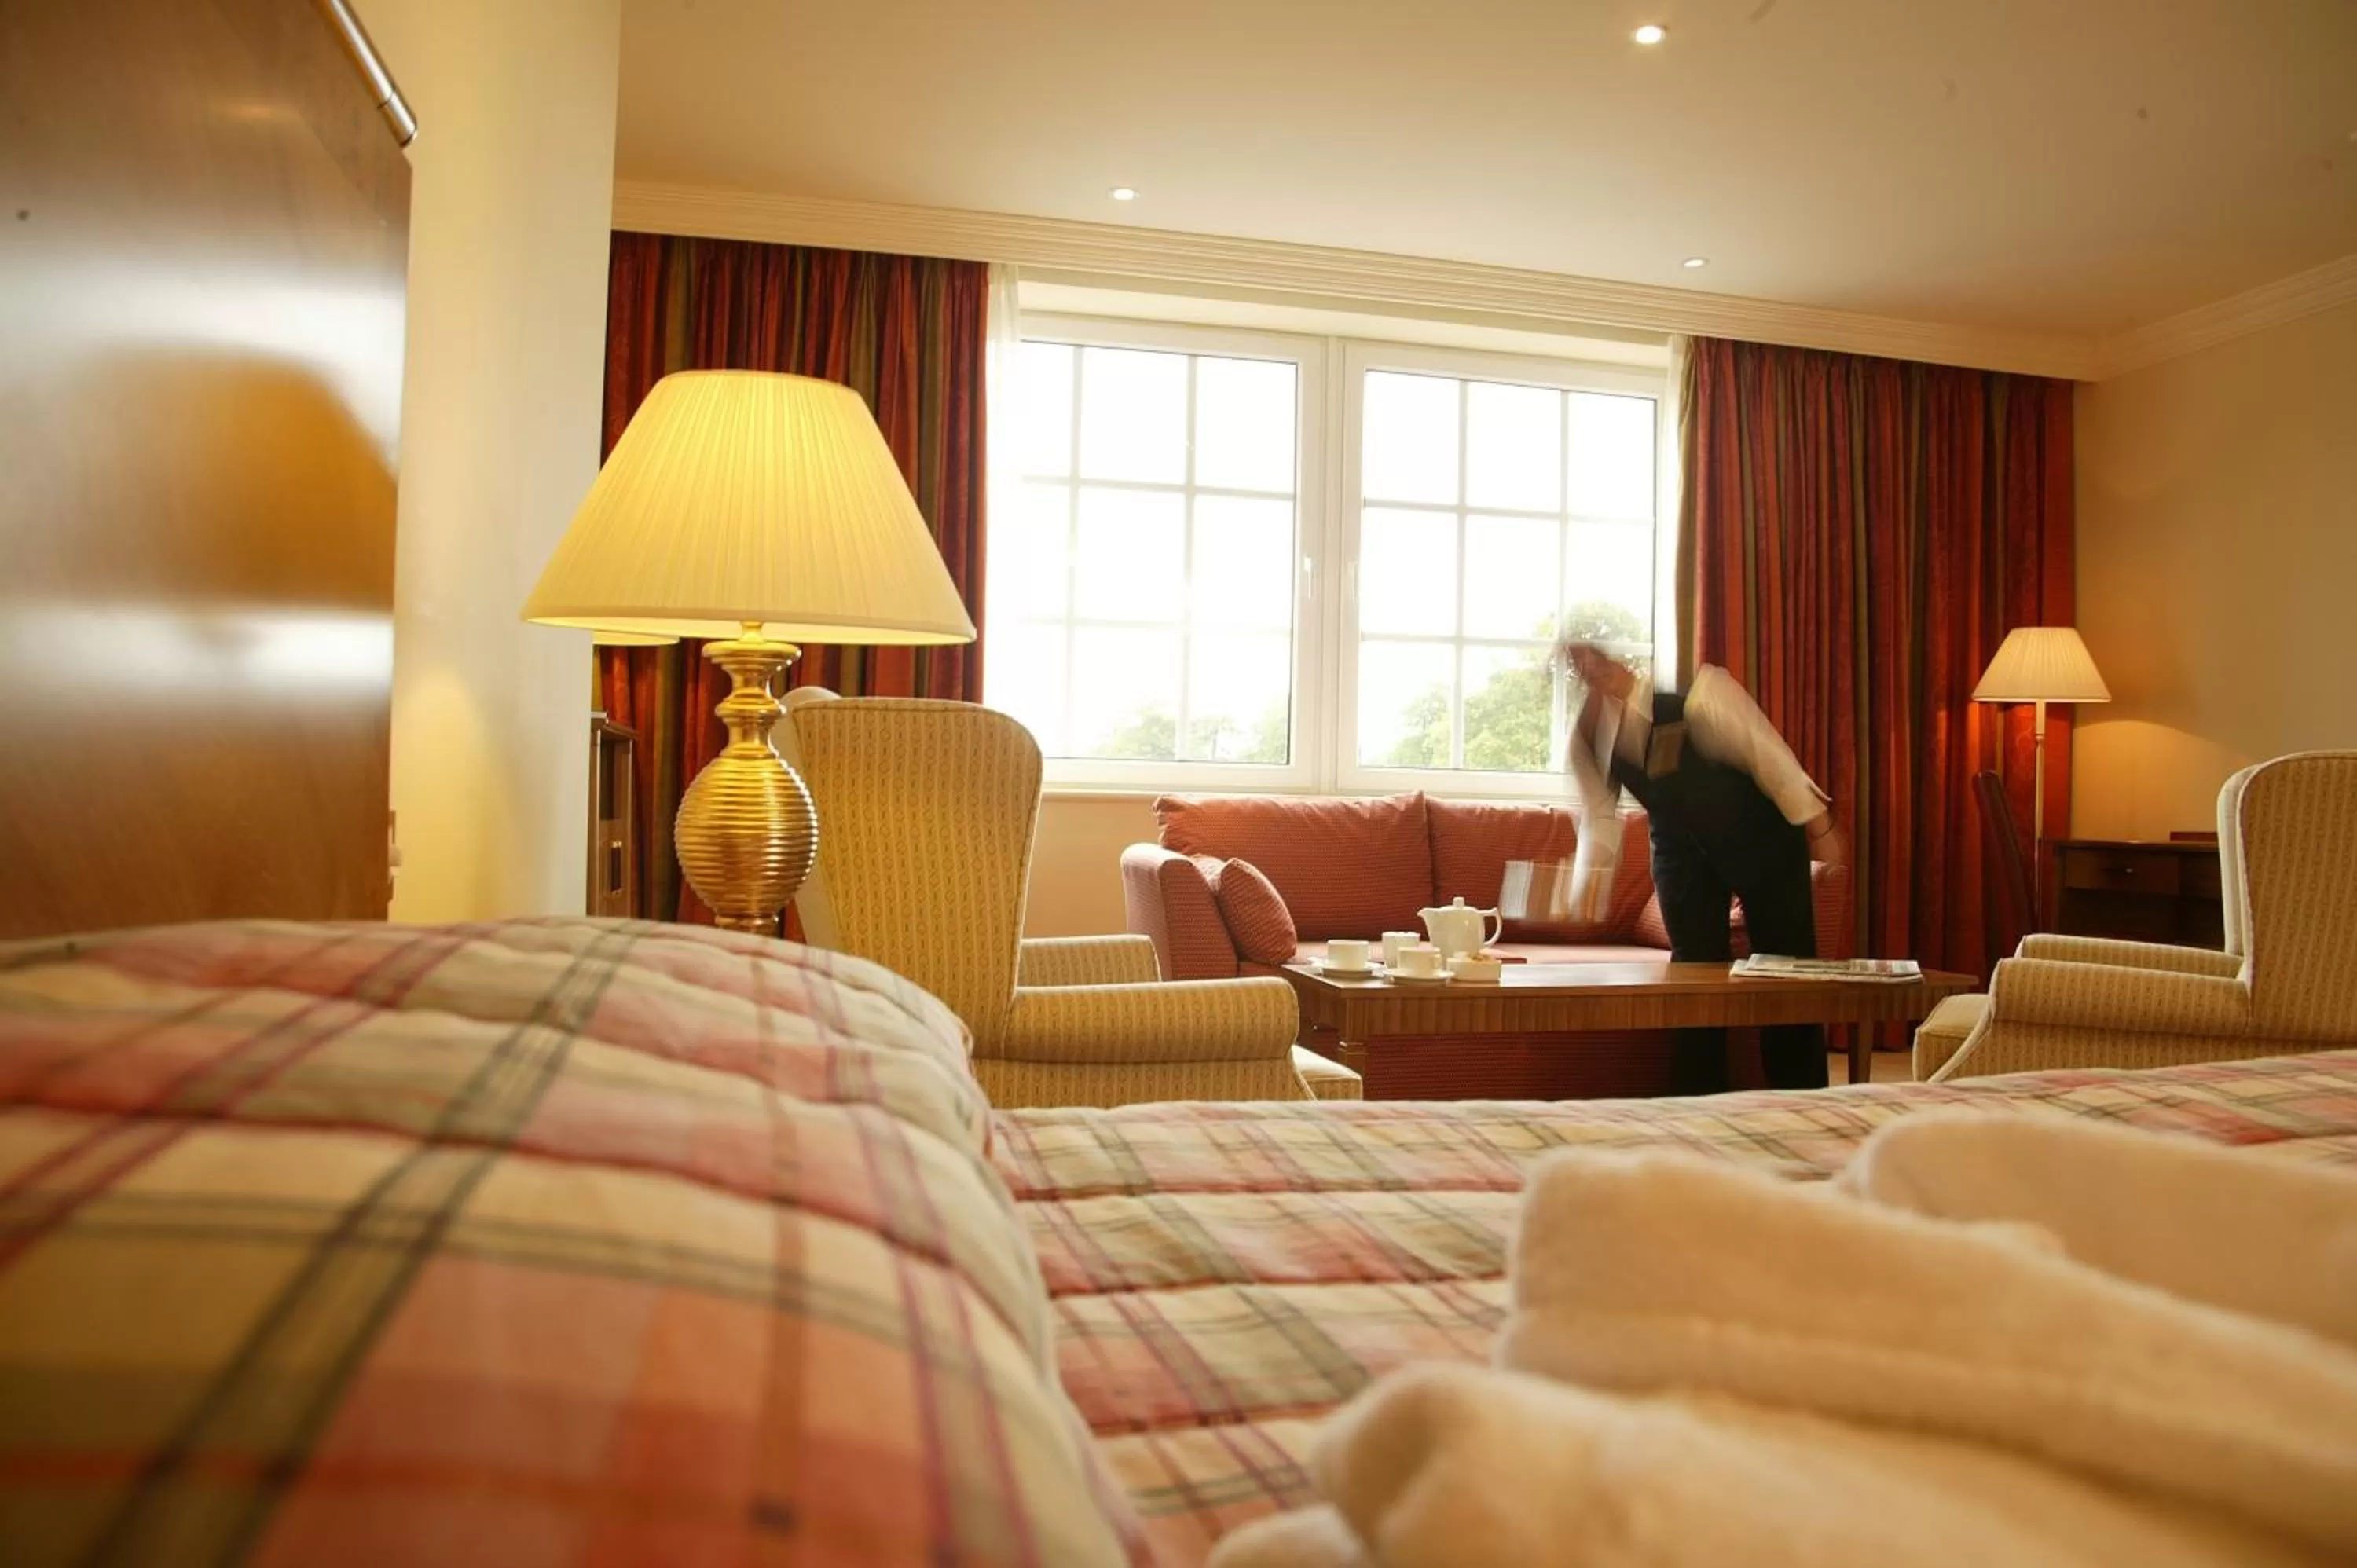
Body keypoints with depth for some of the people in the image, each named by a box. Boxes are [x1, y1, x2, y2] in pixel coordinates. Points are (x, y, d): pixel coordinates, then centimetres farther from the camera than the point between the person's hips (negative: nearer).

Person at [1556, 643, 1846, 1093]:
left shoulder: (1697, 690, -26)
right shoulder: (1587, 733, -10)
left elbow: (1764, 752, -19)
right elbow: (1598, 816, -8)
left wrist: (1818, 827, -14)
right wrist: (1591, 878, -24)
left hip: (1759, 834, -3)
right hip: (1681, 847, 4)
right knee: (1695, 967, -1)